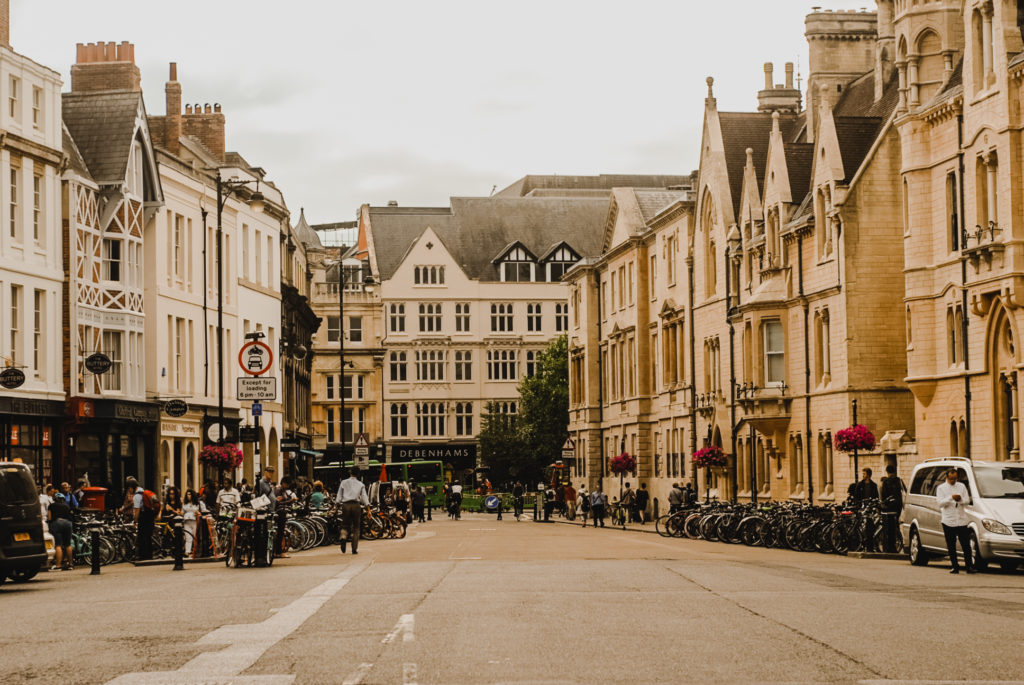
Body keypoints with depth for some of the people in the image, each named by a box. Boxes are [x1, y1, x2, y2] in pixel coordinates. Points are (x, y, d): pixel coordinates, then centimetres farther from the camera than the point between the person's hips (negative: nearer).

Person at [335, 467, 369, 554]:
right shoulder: (360, 484, 9)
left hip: (345, 505, 0)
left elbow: (339, 496, 6)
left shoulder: (344, 483, 10)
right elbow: (364, 497, 5)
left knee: (345, 525, 8)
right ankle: (354, 549, 2)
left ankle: (343, 537, -26)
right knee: (356, 527, 6)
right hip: (356, 505, 0)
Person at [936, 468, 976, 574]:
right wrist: (951, 498, -20)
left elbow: (967, 500, 7)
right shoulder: (941, 488, 5)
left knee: (966, 545, -3)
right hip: (948, 521, -1)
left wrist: (960, 498, -14)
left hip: (962, 520, 1)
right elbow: (940, 502, -7)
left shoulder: (961, 486, 14)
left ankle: (969, 566, -3)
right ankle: (955, 567, 8)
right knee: (951, 546, 2)